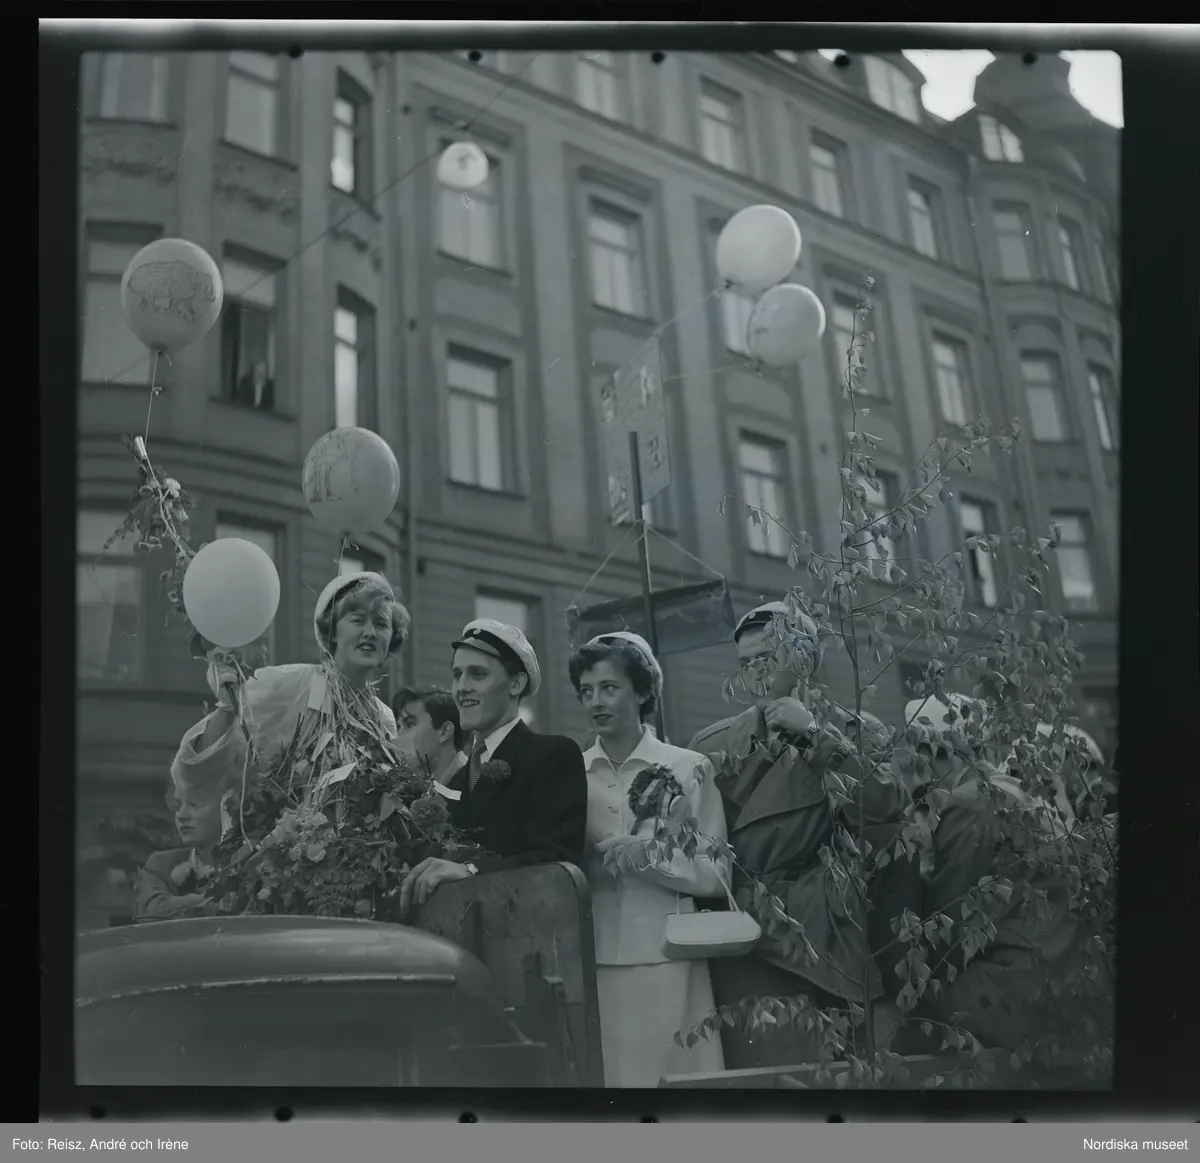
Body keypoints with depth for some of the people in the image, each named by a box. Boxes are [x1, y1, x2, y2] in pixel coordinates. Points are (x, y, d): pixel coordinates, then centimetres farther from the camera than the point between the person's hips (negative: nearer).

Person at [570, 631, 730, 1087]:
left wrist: (647, 855, -14)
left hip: (664, 960, -2)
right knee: (597, 1070, 4)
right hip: (590, 961, 2)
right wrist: (583, 858, -8)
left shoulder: (689, 768, 1)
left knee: (666, 1070, 1)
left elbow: (716, 874, -2)